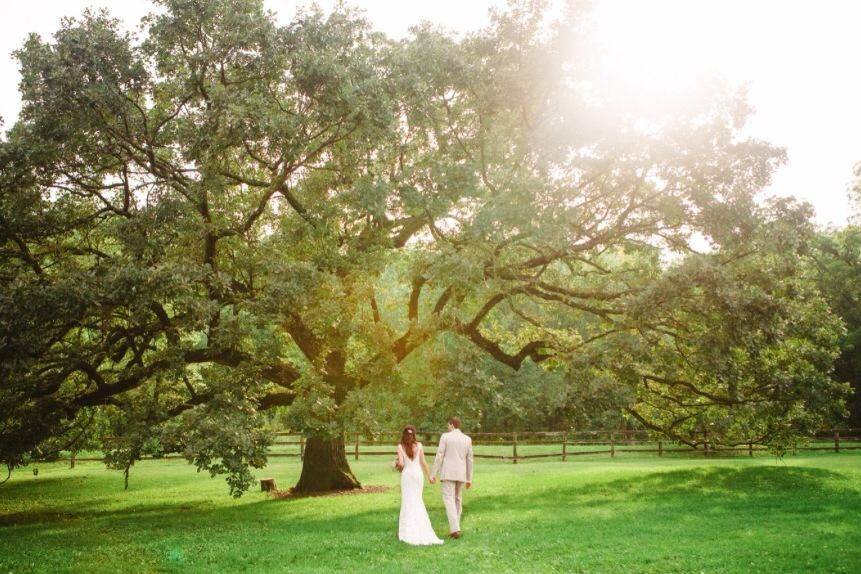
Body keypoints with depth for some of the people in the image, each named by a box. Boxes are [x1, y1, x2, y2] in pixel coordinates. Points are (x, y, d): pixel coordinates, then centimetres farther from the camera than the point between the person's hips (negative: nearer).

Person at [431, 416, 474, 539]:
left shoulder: (445, 437, -6)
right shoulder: (467, 439, 6)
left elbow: (439, 456, -8)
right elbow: (469, 460, 8)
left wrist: (433, 474, -5)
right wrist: (469, 479, 14)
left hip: (448, 473, -4)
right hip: (461, 474, 4)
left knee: (449, 501, -5)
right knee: (457, 500, 17)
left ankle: (455, 529, -19)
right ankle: (454, 528, 19)